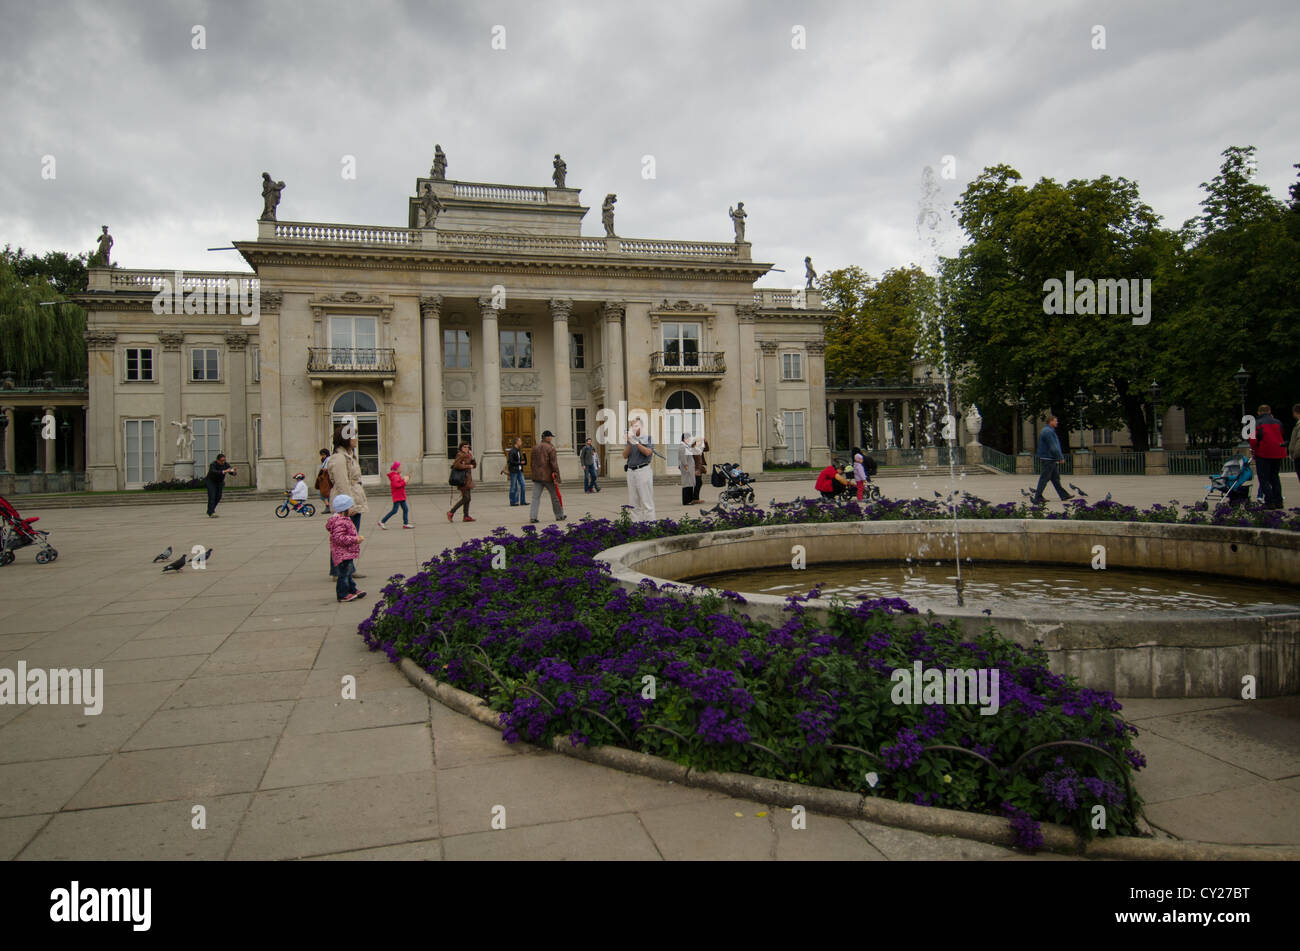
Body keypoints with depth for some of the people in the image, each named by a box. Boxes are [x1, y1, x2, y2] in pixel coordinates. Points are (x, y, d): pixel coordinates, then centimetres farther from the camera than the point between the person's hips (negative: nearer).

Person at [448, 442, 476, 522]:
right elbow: (456, 465, -25)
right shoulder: (460, 455, -11)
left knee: (467, 498, 8)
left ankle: (466, 516, 10)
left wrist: (472, 458, 0)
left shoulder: (468, 455, 15)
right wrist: (468, 466, -18)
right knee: (466, 498, -12)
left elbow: (474, 465, 19)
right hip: (463, 479, -9)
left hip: (468, 479, 9)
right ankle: (451, 513, -5)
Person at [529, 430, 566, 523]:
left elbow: (532, 463, 14)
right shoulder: (551, 448, -9)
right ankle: (559, 516, 20)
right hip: (548, 477, -4)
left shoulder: (535, 448, 9)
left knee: (535, 497, 2)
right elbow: (554, 464, -14)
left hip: (537, 477, 5)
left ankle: (532, 517, -8)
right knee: (555, 496, 10)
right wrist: (557, 478, -13)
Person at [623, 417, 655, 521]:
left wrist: (636, 442, -17)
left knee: (647, 502, -7)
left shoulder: (648, 438, 4)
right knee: (633, 503, 4)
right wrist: (629, 443, -10)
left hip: (643, 470, -5)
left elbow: (648, 452, -13)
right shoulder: (630, 439, 15)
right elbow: (625, 456, 5)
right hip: (631, 471, 5)